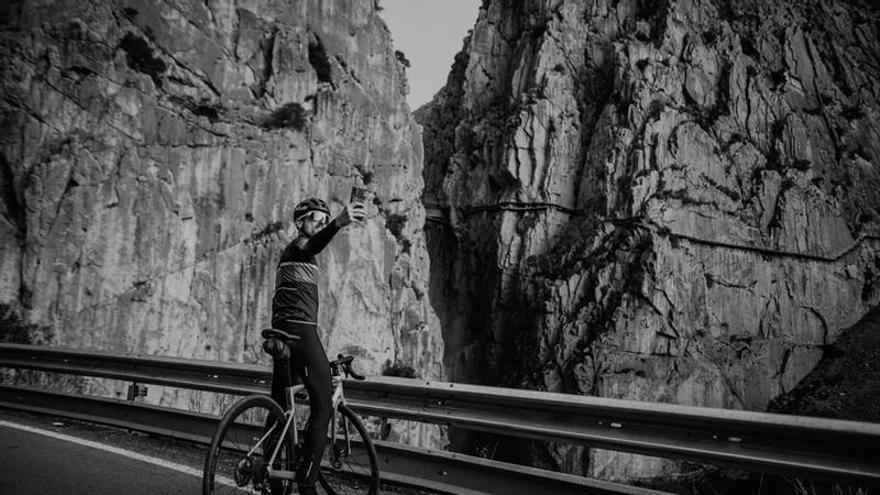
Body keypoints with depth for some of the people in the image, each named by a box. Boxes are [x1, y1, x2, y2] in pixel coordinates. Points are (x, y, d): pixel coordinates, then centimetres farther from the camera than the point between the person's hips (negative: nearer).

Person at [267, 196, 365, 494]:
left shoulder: (289, 255, 28)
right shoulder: (298, 247, -3)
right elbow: (313, 244, -29)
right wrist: (339, 224, -49)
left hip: (282, 333, 10)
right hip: (301, 332, -10)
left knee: (279, 407, 12)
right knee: (323, 407, -9)